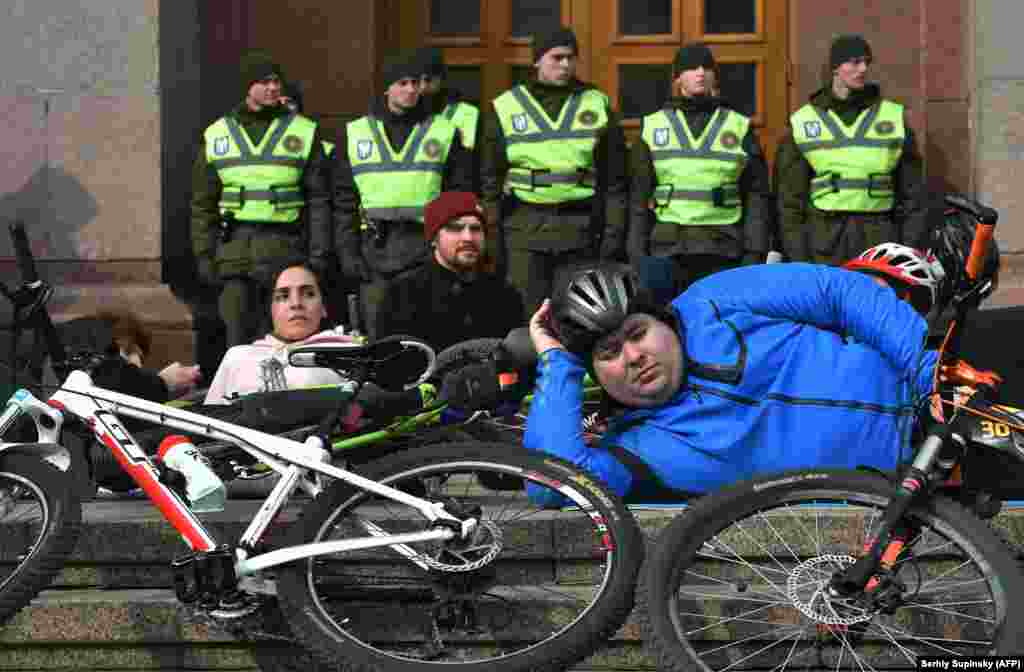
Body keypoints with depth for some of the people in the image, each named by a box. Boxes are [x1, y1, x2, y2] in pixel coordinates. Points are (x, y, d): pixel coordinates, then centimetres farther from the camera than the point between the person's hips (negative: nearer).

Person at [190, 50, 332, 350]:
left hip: (285, 246, -1)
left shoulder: (305, 132, 7)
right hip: (235, 244, 1)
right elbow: (203, 203, 13)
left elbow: (317, 198, 5)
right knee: (238, 338, 1)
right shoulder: (216, 136, 11)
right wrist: (204, 254, 5)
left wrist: (319, 254, -2)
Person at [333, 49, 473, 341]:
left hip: (425, 247, -1)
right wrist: (348, 251, 2)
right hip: (375, 247, 1)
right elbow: (344, 201, 11)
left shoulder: (445, 132, 9)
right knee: (377, 335, 3)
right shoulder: (354, 134, 12)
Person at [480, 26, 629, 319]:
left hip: (582, 228, 1)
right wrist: (492, 240, 0)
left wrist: (614, 234, 1)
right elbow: (490, 179, 6)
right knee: (527, 318, -3)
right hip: (525, 228, -1)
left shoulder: (597, 104, 8)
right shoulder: (506, 107, 5)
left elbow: (614, 178, 8)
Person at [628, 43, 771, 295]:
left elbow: (755, 194, 6)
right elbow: (639, 196, 9)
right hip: (668, 250, 1)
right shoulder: (653, 127, 9)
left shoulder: (740, 127, 8)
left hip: (724, 254, -1)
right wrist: (637, 256, 2)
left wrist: (754, 254, -3)